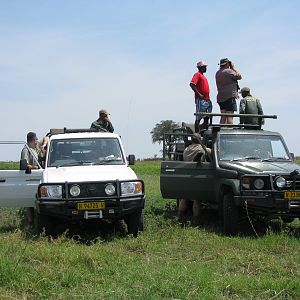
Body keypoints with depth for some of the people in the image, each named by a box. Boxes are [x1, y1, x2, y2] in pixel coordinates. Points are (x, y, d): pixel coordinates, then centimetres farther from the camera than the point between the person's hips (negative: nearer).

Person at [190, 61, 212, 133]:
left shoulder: (203, 76, 21)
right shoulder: (197, 74, -7)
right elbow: (192, 84, -20)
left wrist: (208, 97, 18)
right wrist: (199, 94, -21)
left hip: (207, 99, 9)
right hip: (201, 100, -9)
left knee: (207, 116, 9)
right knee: (198, 118, -8)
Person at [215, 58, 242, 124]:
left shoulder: (218, 73, 15)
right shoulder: (229, 71, -10)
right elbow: (239, 76, -2)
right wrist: (233, 68, 5)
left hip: (221, 97, 8)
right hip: (230, 96, -8)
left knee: (223, 116, 7)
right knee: (229, 116, -9)